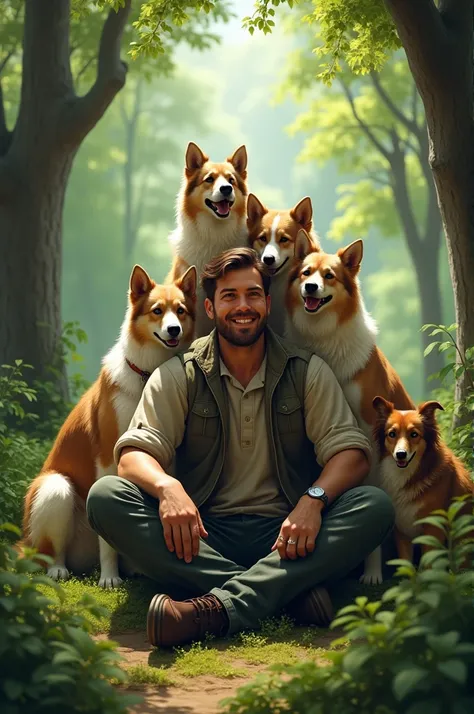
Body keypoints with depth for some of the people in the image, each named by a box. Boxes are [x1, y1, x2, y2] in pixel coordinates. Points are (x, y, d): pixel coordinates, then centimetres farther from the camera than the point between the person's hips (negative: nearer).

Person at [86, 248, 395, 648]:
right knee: (106, 497, -26)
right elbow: (134, 453, -5)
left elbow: (351, 452, -1)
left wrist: (314, 498, -24)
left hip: (285, 534, 0)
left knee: (375, 506, -27)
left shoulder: (307, 372, 8)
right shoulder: (179, 375, 7)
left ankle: (220, 606, -42)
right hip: (202, 535, 0)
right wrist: (166, 486, -30)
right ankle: (288, 590, -35)